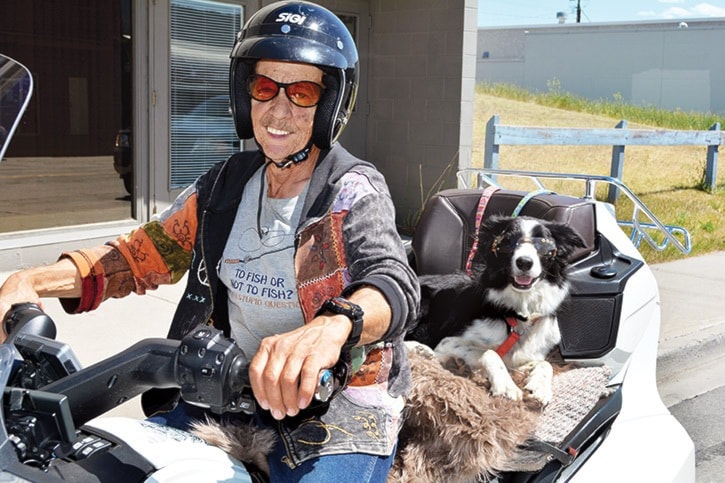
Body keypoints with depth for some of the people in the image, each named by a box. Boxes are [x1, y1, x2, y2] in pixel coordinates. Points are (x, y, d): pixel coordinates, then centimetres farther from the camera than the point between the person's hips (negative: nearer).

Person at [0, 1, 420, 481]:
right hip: (233, 384, 5)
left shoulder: (354, 193, -13)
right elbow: (141, 255, 6)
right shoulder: (224, 186, 5)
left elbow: (394, 283, -30)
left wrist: (329, 328, -54)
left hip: (342, 405, -5)